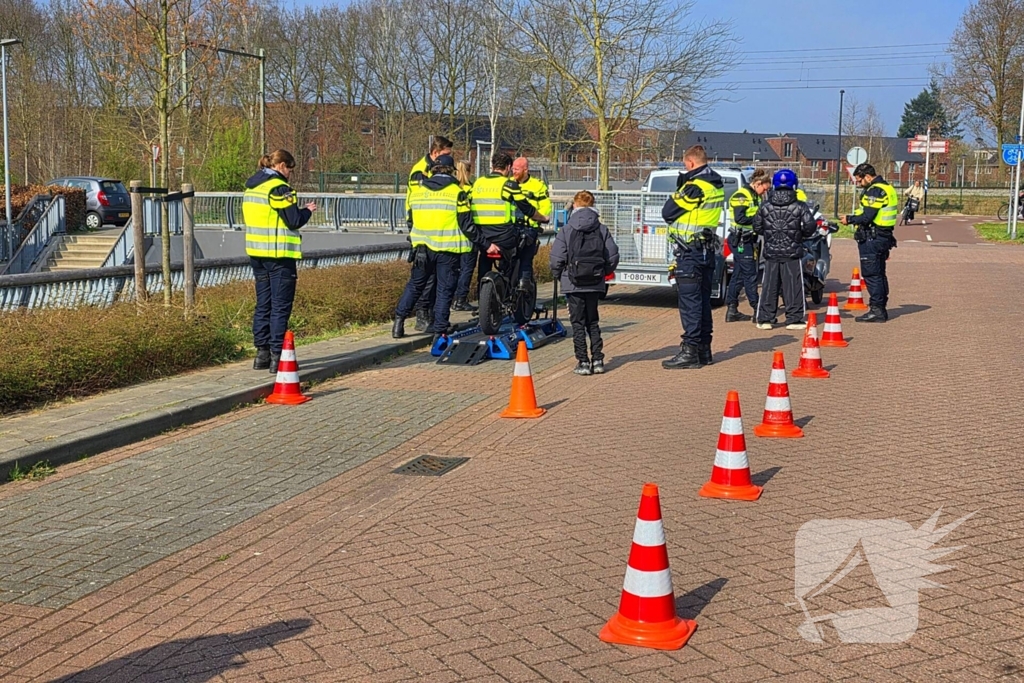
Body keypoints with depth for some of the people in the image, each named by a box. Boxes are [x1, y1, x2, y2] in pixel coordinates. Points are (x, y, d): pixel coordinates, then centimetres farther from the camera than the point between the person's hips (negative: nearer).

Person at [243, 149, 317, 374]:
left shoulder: (251, 186, 12)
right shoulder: (278, 187, -14)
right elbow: (294, 221, -15)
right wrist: (307, 210, 5)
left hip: (256, 252, 8)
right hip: (279, 254, -8)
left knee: (263, 304, 13)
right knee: (280, 306, -3)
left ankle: (262, 354, 16)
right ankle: (277, 355, -4)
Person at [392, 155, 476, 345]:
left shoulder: (417, 190, 6)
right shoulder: (457, 192, -7)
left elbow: (411, 218, 17)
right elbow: (466, 223, -8)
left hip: (423, 247, 4)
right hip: (448, 248, -3)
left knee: (414, 285, 18)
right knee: (445, 290, 2)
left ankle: (399, 320, 13)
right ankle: (440, 332, 1)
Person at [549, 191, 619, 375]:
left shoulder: (566, 230, -7)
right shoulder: (602, 230, 2)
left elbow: (556, 259, -10)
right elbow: (613, 256, 0)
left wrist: (559, 276, 7)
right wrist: (604, 273, 17)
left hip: (573, 284, -3)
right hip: (595, 284, 3)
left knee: (578, 323, 4)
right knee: (593, 322, 16)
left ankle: (583, 362, 1)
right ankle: (597, 360, 11)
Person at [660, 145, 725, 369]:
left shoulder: (696, 186, -17)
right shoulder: (716, 185, 12)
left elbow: (668, 212, -13)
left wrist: (679, 190, 1)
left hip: (691, 251, -9)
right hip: (708, 249, 9)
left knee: (689, 302, -6)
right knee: (703, 300, 14)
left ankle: (690, 351, -6)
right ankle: (704, 349, 21)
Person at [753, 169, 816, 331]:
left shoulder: (765, 206, 1)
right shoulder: (800, 207, -5)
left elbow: (757, 227, 6)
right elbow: (810, 226, -8)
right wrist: (801, 234, 12)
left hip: (771, 252, 2)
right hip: (793, 252, -2)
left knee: (769, 285, 7)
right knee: (793, 286, 4)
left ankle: (764, 319, 8)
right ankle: (794, 319, 5)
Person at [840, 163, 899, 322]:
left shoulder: (875, 191, -16)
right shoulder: (886, 188, 17)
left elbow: (867, 217, -22)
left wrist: (849, 219, -7)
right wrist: (854, 217, 11)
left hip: (872, 238, -11)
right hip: (883, 237, 11)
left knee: (871, 274, -7)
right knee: (879, 274, 15)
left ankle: (876, 310, -6)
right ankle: (881, 309, 21)